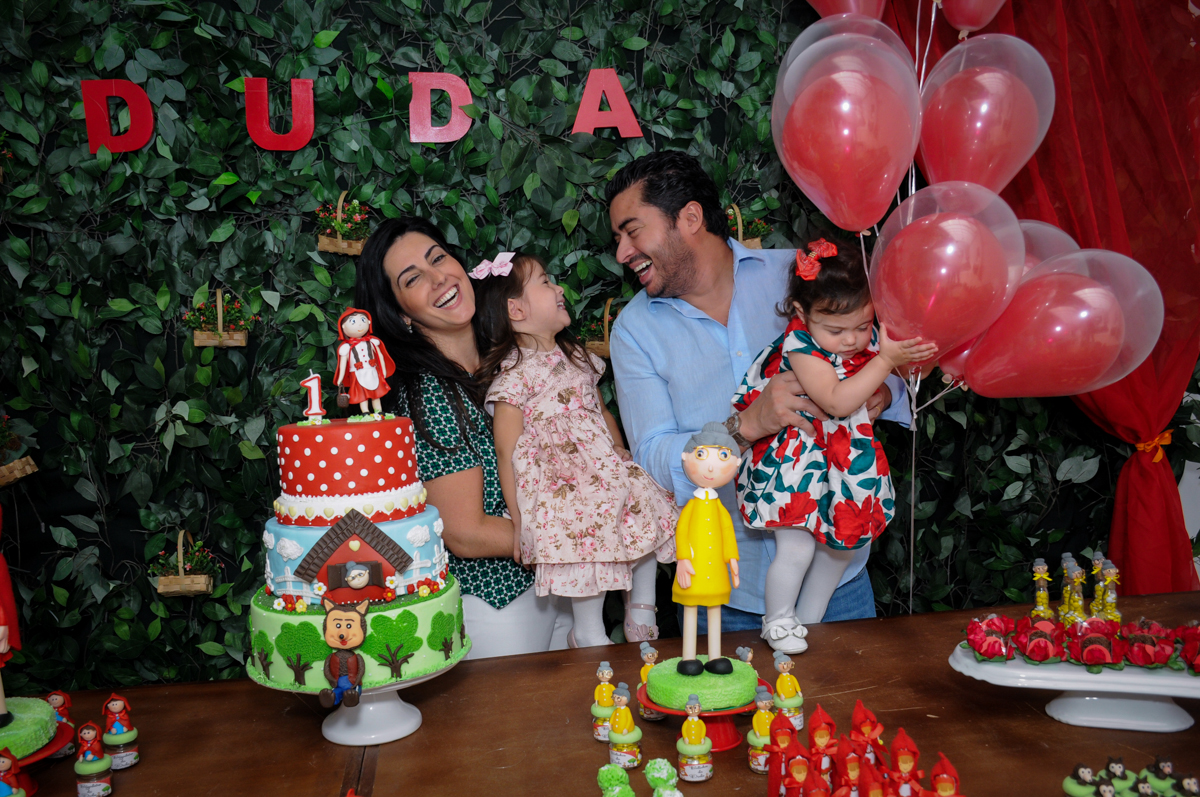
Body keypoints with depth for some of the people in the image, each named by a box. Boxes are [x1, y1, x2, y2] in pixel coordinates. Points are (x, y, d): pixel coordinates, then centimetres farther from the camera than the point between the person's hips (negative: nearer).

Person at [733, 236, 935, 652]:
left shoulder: (871, 338, -7)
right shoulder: (800, 346, -26)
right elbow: (837, 401, -35)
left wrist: (920, 356, -15)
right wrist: (886, 360, -37)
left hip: (844, 459, 7)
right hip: (796, 462, -6)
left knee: (842, 541, 15)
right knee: (797, 548, -6)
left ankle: (809, 619, 36)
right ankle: (778, 621, 22)